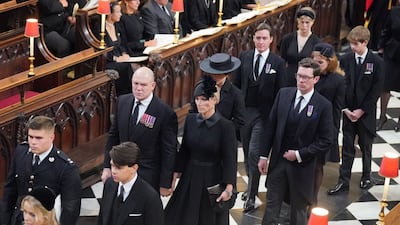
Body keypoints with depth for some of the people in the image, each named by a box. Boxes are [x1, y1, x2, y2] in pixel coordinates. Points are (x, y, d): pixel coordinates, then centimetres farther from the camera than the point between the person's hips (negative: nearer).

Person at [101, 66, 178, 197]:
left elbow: (169, 151, -10)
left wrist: (165, 184, -7)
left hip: (149, 177, -4)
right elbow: (113, 136, 9)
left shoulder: (165, 113, -16)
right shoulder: (122, 101, 0)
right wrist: (107, 167, 7)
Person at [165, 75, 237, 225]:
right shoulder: (190, 119, -2)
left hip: (213, 179, -4)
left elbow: (230, 159, -16)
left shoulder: (225, 126, -16)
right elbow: (184, 150, 7)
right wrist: (176, 173, 8)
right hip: (190, 178, 4)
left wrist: (229, 188, -22)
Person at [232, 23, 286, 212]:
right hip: (244, 111, 4)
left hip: (263, 114, -4)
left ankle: (251, 196, 0)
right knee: (247, 153, 16)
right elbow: (236, 84, 8)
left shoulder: (278, 63, -5)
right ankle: (251, 187, 35)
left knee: (254, 154, -10)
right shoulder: (244, 57, 3)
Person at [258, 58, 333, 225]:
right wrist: (264, 155, 3)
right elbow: (271, 126, 4)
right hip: (278, 160, 3)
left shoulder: (323, 105, -11)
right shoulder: (283, 94, -1)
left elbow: (325, 141, -8)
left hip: (302, 165, -2)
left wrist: (300, 155, -13)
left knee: (299, 208, 12)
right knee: (271, 205, 9)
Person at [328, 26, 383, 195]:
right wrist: (345, 109, -7)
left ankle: (366, 176, 31)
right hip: (348, 111, 2)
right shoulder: (345, 60, -1)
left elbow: (376, 90, -9)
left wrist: (361, 110, -12)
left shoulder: (376, 62, -8)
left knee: (365, 146, 12)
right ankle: (343, 181, 8)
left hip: (366, 113, -2)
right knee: (347, 148, 4)